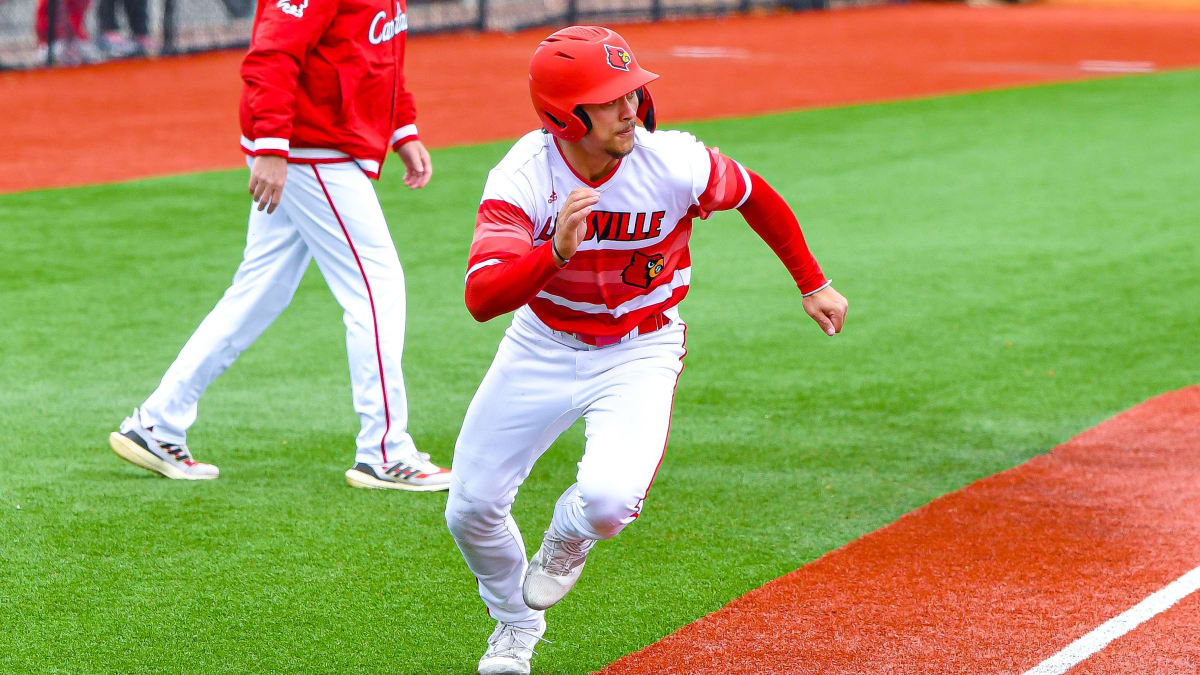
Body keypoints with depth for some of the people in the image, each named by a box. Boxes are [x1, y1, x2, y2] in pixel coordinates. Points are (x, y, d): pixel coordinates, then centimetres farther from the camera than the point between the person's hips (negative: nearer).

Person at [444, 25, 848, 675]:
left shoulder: (676, 164, -24)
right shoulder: (522, 177, -25)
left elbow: (756, 196, -1)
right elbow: (481, 298, -36)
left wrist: (813, 285, 10)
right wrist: (556, 251, -53)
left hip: (638, 353, -1)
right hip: (543, 347, 1)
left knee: (609, 498, -27)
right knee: (472, 507, 2)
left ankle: (566, 540, 14)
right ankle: (516, 622, 34)